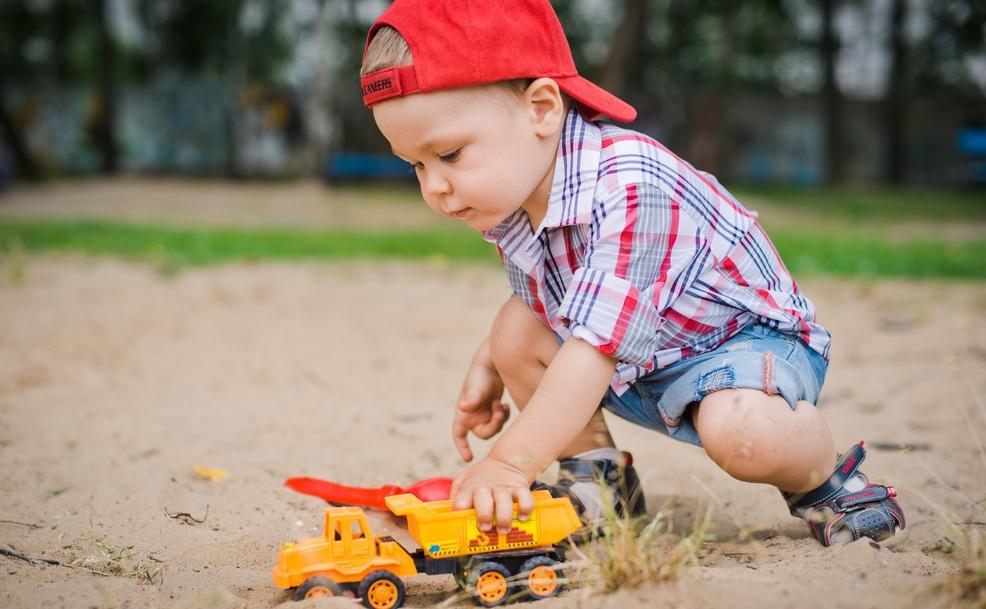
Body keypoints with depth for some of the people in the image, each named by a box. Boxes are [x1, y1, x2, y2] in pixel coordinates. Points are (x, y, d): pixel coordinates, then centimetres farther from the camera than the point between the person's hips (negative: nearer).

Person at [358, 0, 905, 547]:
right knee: (515, 329, -8)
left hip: (747, 336, -8)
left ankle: (822, 479, -2)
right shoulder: (507, 200, -9)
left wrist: (509, 462, -39)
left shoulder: (632, 189, -37)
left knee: (741, 431, -37)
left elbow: (597, 343, -39)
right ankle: (601, 479, 6)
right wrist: (486, 367, 0)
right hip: (638, 365, 8)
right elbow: (543, 301, 13)